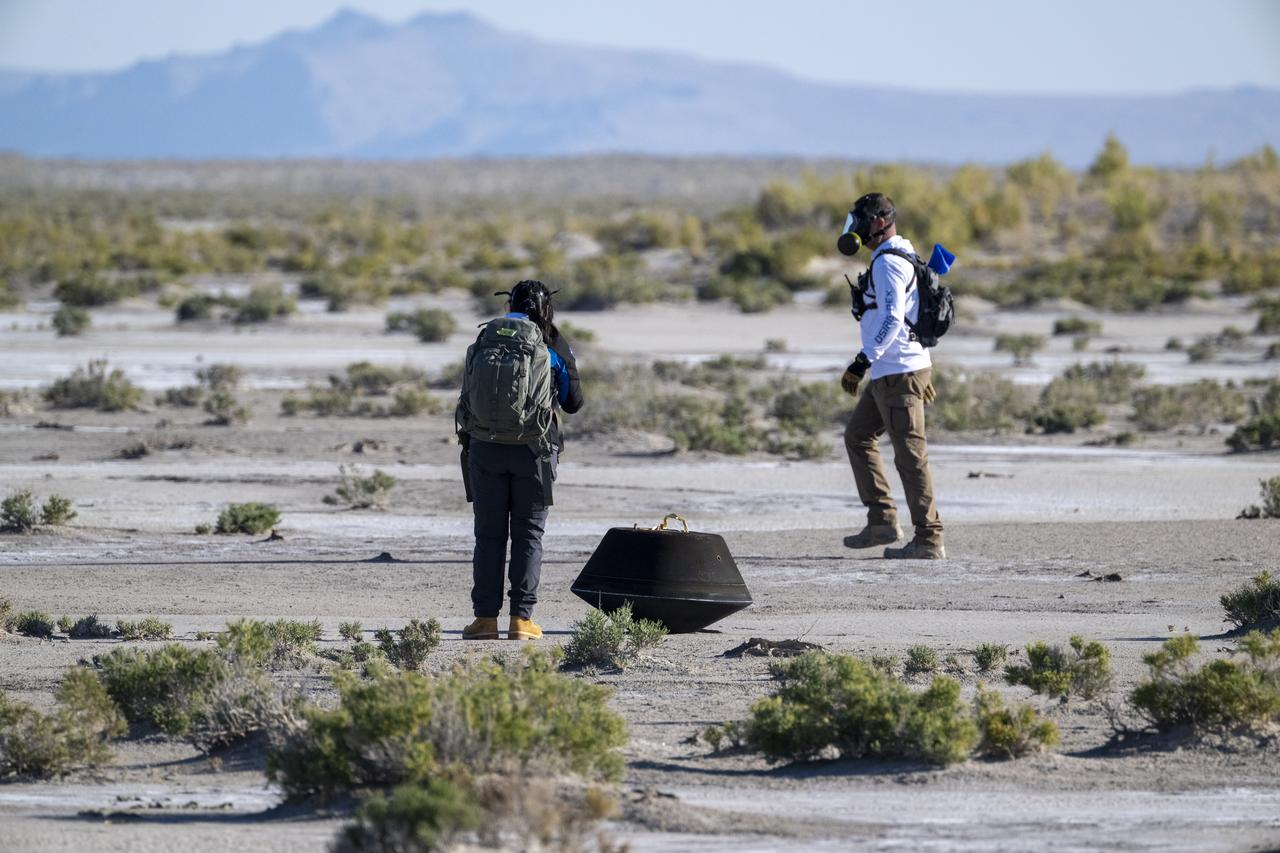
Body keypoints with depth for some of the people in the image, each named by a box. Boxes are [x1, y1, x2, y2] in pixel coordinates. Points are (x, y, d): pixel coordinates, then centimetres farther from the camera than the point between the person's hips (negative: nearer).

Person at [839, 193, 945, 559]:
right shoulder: (903, 258, 18)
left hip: (898, 373, -11)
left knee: (910, 455, -7)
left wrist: (863, 362, -25)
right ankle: (882, 521, 16)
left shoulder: (888, 263, -15)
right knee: (858, 436, 18)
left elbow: (892, 319, -25)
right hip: (890, 373, 11)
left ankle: (929, 539, -5)